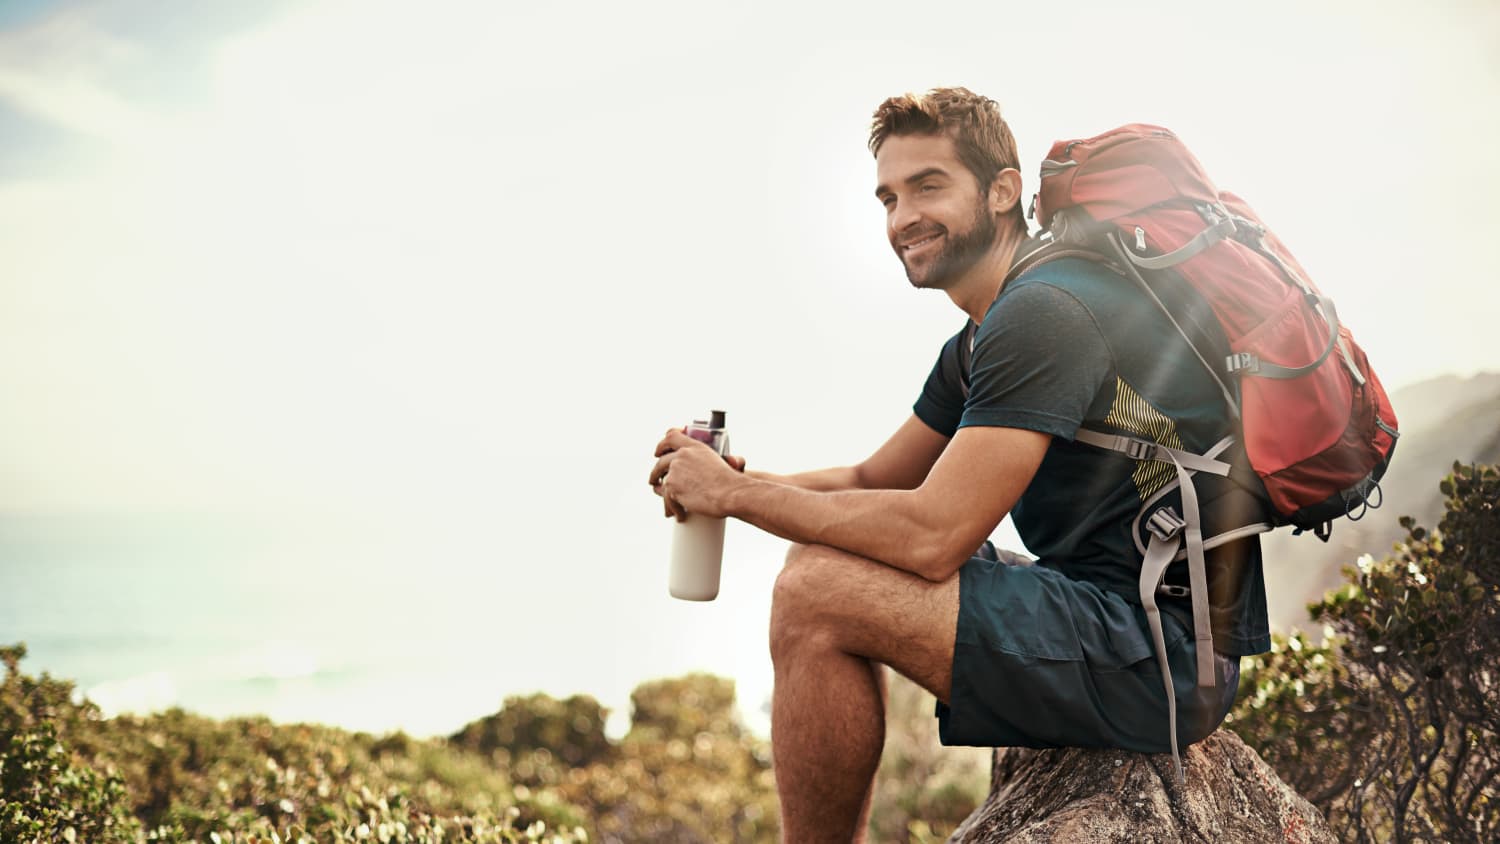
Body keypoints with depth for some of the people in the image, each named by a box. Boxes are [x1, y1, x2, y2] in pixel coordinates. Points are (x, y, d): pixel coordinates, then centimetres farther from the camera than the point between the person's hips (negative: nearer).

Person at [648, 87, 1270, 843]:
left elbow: (930, 537, -22)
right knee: (844, 568, 19)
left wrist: (737, 494, -11)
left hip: (1163, 650, -11)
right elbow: (873, 480, 20)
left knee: (818, 591, -18)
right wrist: (735, 481, 2)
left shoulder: (1043, 313, -16)